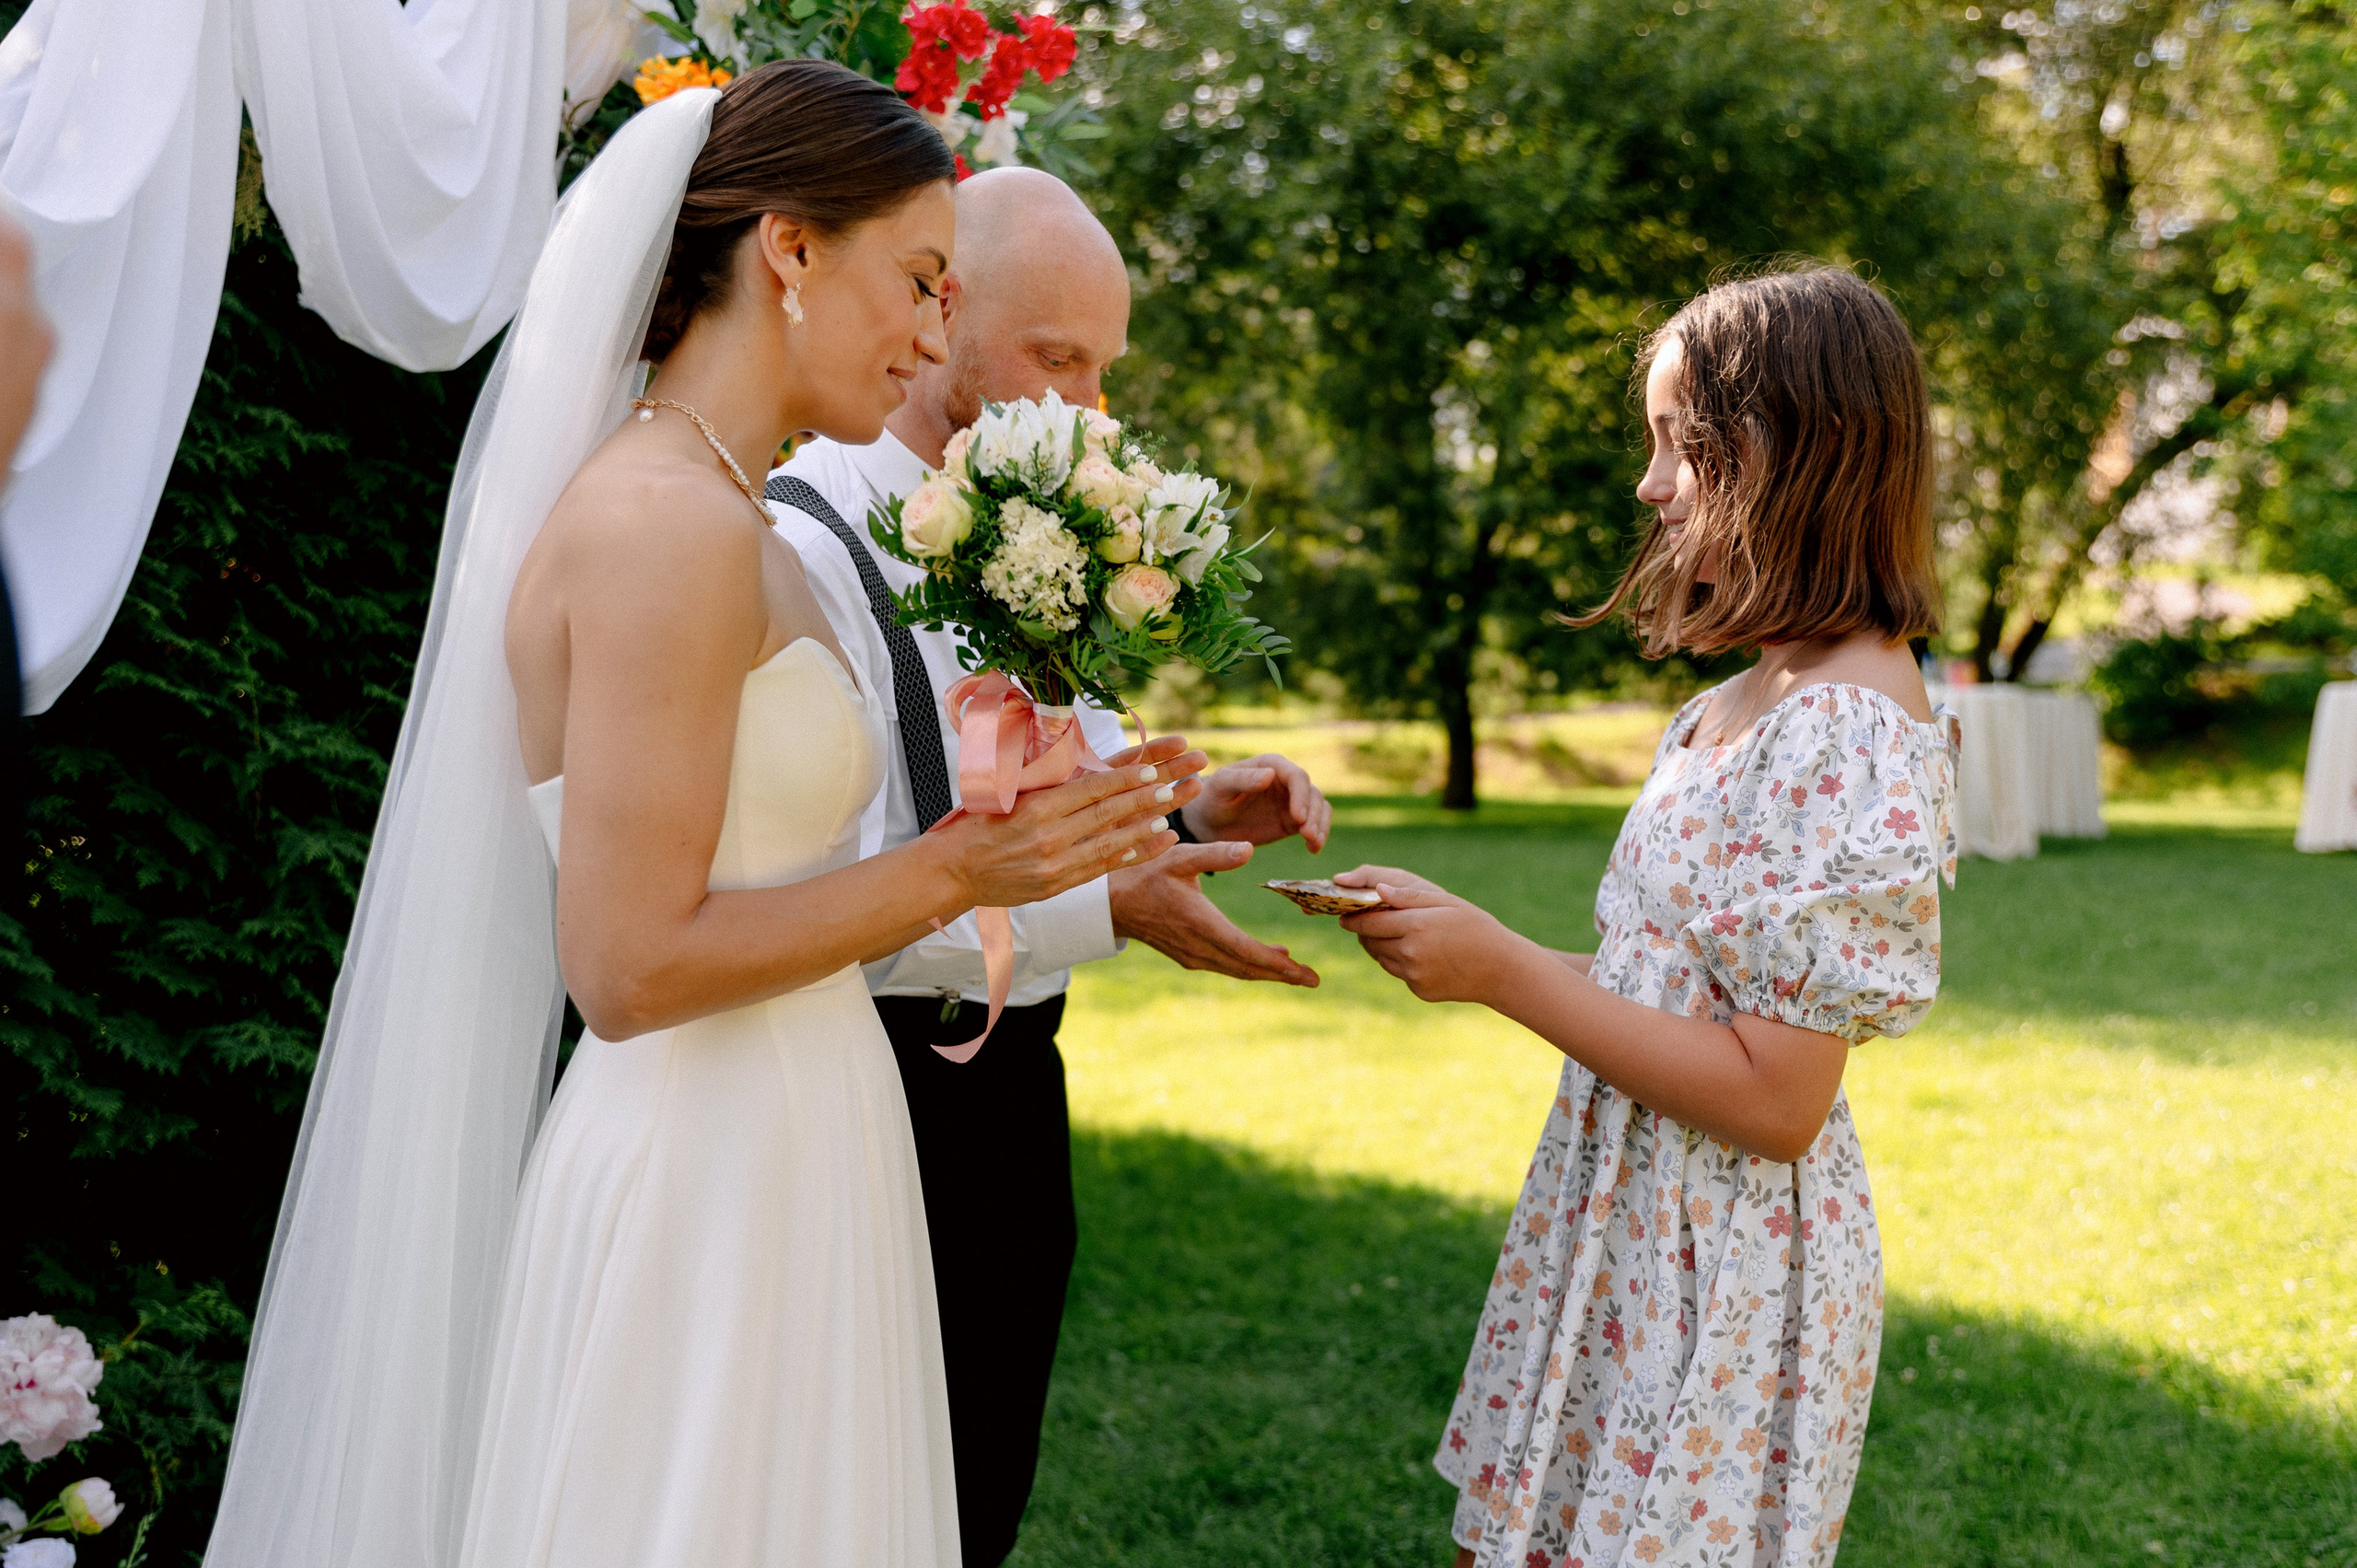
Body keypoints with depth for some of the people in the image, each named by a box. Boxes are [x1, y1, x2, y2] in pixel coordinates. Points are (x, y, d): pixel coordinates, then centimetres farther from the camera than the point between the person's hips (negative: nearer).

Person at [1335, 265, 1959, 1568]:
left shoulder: (1857, 735, -20)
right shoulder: (1731, 708, 9)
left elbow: (1774, 1100, -22)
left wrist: (1505, 972, -19)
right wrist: (1465, 945, 3)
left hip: (1726, 1267, -9)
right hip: (1626, 1227, 9)